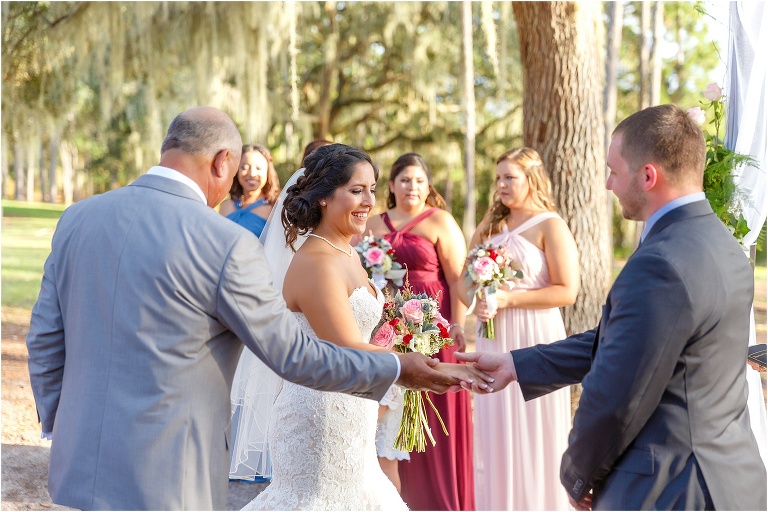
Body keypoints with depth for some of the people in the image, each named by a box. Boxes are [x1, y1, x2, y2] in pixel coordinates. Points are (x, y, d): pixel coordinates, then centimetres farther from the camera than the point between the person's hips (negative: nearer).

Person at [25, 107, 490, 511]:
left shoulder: (77, 219, 4)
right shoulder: (227, 244, -14)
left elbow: (44, 342, 9)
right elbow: (293, 354, -8)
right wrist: (397, 370, 3)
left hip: (76, 471, 6)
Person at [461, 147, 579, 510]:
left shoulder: (550, 226, -6)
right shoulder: (490, 226, 12)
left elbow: (566, 291, -13)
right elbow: (464, 280, 15)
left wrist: (509, 299, -17)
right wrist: (475, 302, -7)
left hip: (534, 339, -5)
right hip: (493, 339, 6)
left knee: (531, 435, 1)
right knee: (495, 433, 9)